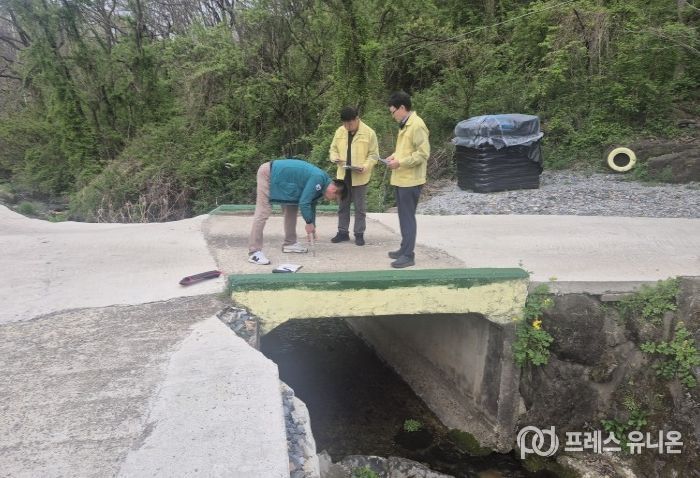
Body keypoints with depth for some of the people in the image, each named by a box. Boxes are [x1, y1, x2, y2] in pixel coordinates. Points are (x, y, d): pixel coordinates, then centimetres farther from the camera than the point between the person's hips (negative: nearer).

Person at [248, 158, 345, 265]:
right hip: (268, 173, -10)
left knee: (292, 207, 13)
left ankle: (289, 243, 21)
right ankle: (254, 252, -15)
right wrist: (310, 223, -9)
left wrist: (312, 226, 21)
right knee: (263, 212, -14)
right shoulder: (318, 179, -22)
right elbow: (304, 203, -23)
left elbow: (311, 204, 20)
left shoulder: (320, 184, 8)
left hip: (278, 176, 10)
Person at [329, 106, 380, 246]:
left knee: (360, 207, 4)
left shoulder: (369, 133, -8)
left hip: (360, 177, -4)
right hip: (343, 175, 4)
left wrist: (365, 167, -22)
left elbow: (374, 154, -6)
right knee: (343, 205, 12)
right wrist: (335, 158, -9)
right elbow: (333, 149, 14)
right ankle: (343, 232, 23)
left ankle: (359, 234, 14)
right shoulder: (339, 131, 4)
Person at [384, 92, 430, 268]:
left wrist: (399, 163, -19)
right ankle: (404, 249, 25)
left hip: (410, 180, -9)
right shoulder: (404, 125, 13)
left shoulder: (417, 125, -16)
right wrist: (394, 155, 7)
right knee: (403, 217, 15)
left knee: (408, 217, -5)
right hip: (401, 179, 10)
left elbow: (423, 154, -21)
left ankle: (408, 255, 1)